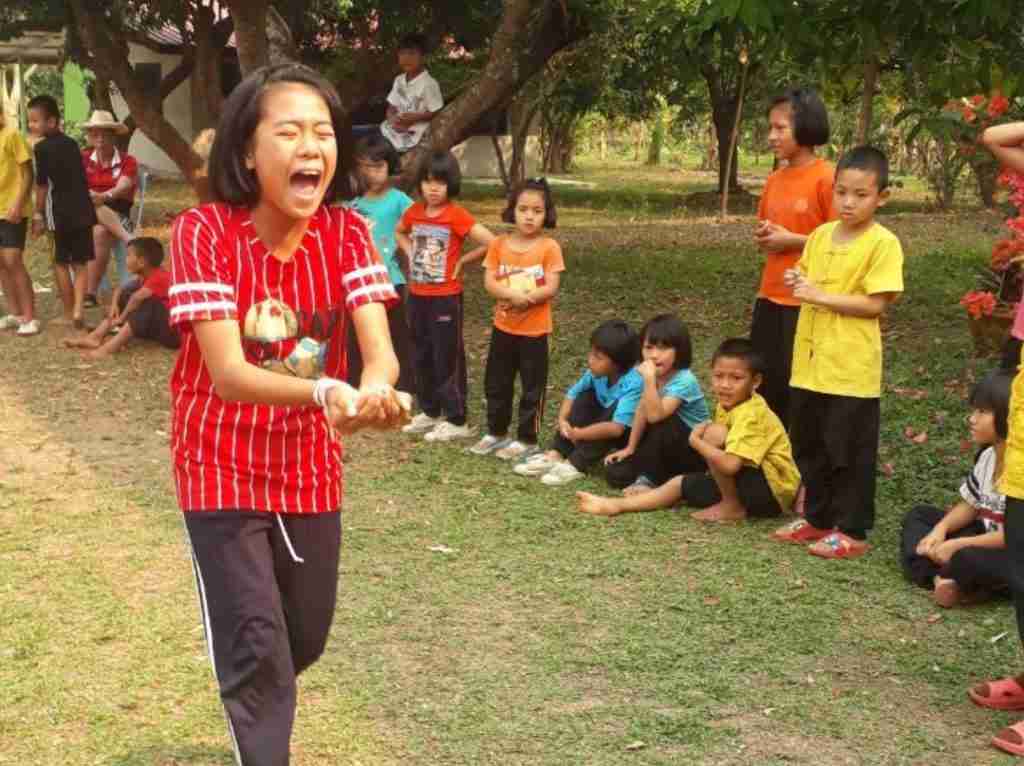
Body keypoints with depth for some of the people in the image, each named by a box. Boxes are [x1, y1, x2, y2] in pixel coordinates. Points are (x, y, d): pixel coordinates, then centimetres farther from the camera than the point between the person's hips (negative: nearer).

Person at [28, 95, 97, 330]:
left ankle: (69, 313, 13)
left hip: (63, 212, -5)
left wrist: (38, 215, 1)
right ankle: (77, 310, -3)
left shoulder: (42, 147, -8)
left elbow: (42, 184, -7)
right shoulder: (71, 144, 12)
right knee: (80, 263, 9)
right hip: (84, 210, 5)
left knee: (61, 262, 9)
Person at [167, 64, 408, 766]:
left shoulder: (346, 232, -10)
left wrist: (374, 392, -46)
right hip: (224, 466, -4)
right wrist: (325, 393, -47)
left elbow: (379, 348, -21)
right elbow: (226, 373, -29)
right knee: (257, 643, -9)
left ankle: (254, 706, 49)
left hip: (311, 467, 4)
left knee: (306, 639, 17)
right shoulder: (205, 232, -22)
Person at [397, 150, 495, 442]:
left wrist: (461, 261, -10)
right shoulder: (414, 212, 3)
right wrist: (411, 254, 9)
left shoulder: (457, 215, -14)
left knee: (448, 359, 0)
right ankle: (430, 412, 29)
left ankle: (456, 421, 9)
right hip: (417, 295, 6)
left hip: (445, 297, -6)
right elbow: (399, 232, 25)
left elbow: (491, 242, -18)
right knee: (421, 357, 15)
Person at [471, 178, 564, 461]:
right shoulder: (499, 245, 0)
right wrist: (511, 294, -23)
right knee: (496, 384, 15)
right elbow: (489, 283, -6)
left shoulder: (549, 247, -10)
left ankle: (527, 440, 15)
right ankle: (496, 433, 30)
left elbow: (551, 288, -14)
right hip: (503, 327, 4)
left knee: (532, 387, 5)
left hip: (534, 330, -4)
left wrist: (525, 299, -21)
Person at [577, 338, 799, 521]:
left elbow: (730, 465, -34)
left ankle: (732, 507, -12)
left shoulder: (751, 415, -23)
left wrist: (696, 442, -21)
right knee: (681, 484, 8)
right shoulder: (728, 404, 4)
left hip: (773, 490, -9)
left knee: (715, 433, -23)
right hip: (751, 483, 9)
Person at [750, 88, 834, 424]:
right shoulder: (775, 179, 10)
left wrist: (792, 240, -16)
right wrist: (763, 237, 0)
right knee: (765, 382, 11)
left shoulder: (826, 178, -12)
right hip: (770, 297, 7)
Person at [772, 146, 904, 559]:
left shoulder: (883, 243, -12)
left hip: (852, 369, -7)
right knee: (809, 448, 17)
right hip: (809, 363, 7)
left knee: (850, 454, 3)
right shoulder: (820, 235, 8)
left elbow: (875, 304, -17)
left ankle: (851, 531, 14)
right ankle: (817, 518, 31)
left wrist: (820, 295, -19)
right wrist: (796, 283, -3)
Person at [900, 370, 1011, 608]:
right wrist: (940, 529, -7)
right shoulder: (987, 456, 4)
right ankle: (938, 576, -18)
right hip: (987, 540, 10)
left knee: (967, 559, -39)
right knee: (918, 516, 8)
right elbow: (970, 505, 12)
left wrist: (958, 545, -23)